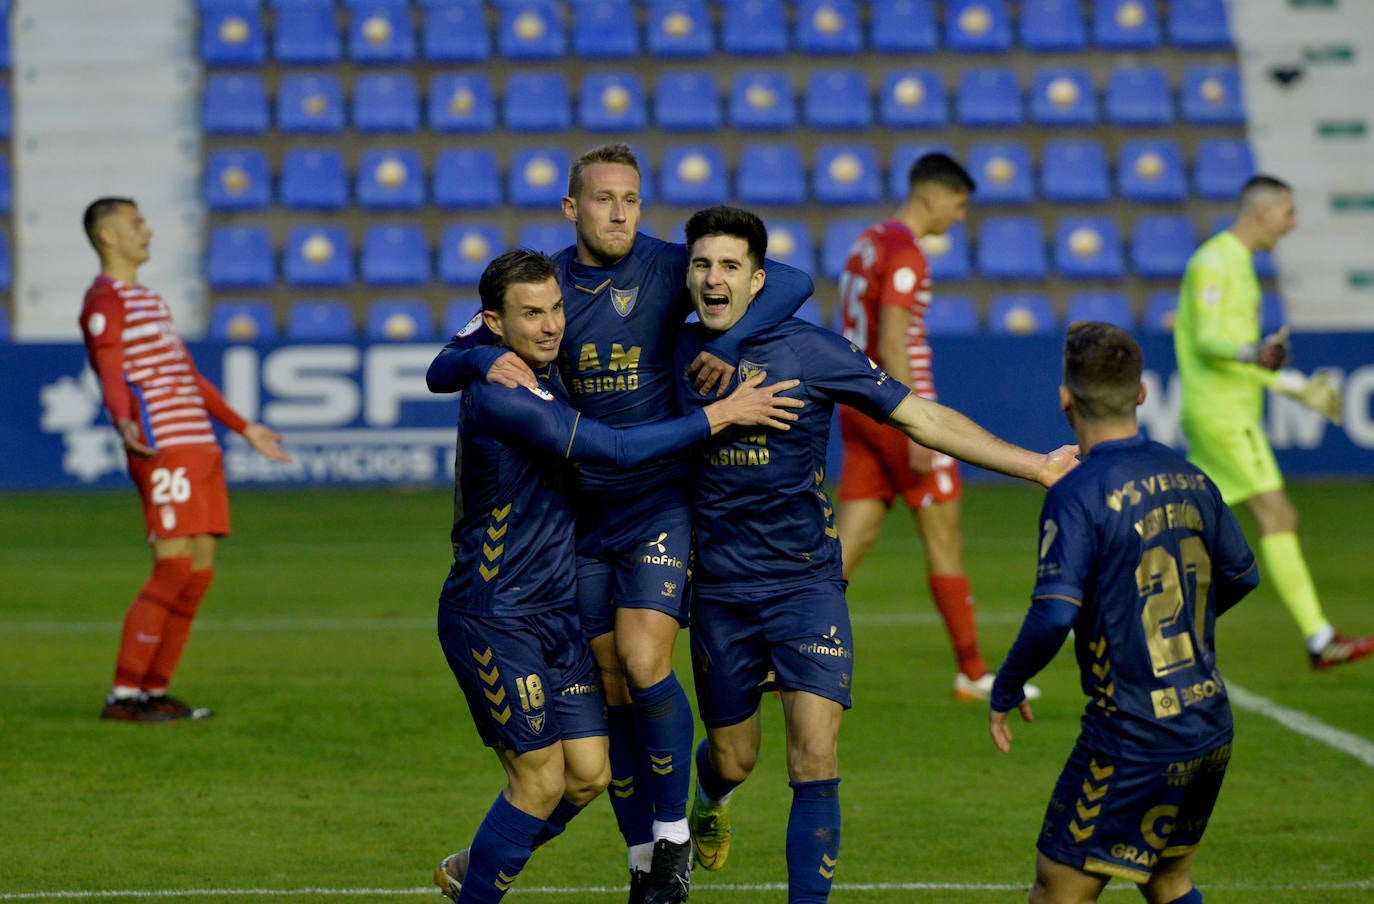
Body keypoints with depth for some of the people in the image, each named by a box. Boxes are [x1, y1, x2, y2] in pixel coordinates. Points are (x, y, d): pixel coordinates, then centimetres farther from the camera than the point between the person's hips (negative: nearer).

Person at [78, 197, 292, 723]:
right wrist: (124, 423, -40)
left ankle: (155, 691, 9)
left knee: (200, 572, 5)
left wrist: (244, 428, 35)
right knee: (173, 569, -13)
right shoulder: (104, 302, -5)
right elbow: (113, 379, -19)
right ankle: (123, 695, -9)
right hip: (164, 452, -9)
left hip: (199, 449, 9)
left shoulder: (148, 300, 26)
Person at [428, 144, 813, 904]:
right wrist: (486, 360, -24)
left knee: (643, 662, -17)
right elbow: (443, 369, -1)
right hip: (584, 513, 3)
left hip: (661, 503, -3)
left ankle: (674, 837, 1)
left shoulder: (668, 269, -6)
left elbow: (791, 282, -9)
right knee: (611, 690, 4)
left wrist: (728, 343, -24)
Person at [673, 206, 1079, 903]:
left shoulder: (811, 351, -8)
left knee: (815, 758, -15)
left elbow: (921, 419, -2)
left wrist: (1034, 466, -4)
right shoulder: (676, 355, -1)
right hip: (720, 589, 2)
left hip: (805, 579, -2)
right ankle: (710, 798, 49)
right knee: (733, 758, 12)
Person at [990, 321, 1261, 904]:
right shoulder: (1189, 479, 6)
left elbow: (1054, 615, -23)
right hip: (1210, 730, 7)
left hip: (1133, 741, -7)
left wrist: (1005, 690, -6)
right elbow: (1241, 575, 20)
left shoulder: (1078, 495, -16)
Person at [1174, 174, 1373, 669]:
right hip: (1221, 415, -10)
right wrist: (1253, 354, -38)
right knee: (1277, 516, -12)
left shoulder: (1236, 264, 21)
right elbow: (1206, 341, -19)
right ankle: (1320, 641, -14)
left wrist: (1300, 387, 27)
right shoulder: (1214, 261, -10)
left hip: (1234, 412, 10)